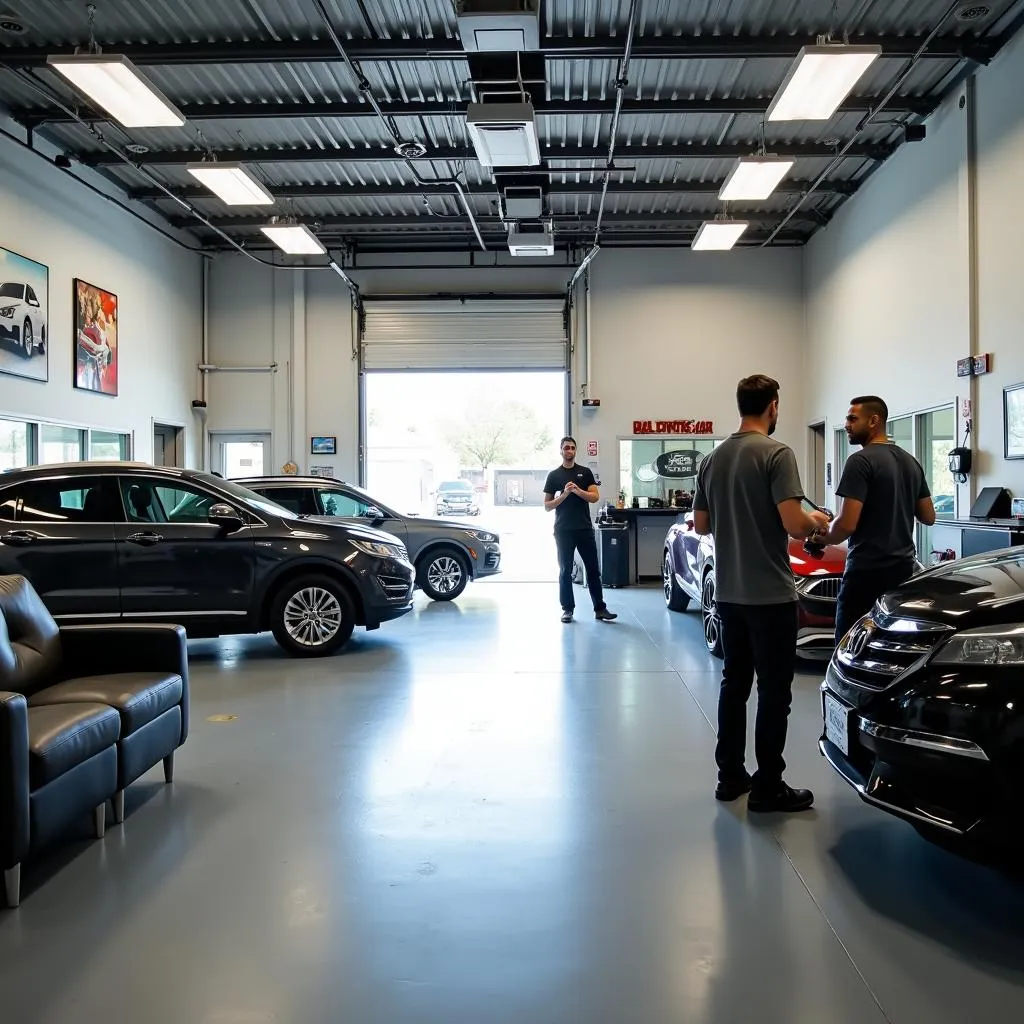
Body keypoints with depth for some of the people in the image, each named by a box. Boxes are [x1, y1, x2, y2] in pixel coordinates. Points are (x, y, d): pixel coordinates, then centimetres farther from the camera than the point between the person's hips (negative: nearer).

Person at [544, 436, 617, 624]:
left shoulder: (585, 472, 9)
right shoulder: (554, 475, 6)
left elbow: (595, 497, 0)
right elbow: (547, 506, 3)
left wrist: (578, 490, -16)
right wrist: (565, 494, -12)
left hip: (585, 529, 1)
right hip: (563, 530, -1)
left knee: (593, 569, 1)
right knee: (565, 571, 3)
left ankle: (600, 608, 5)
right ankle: (567, 609, 10)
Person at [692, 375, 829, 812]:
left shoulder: (713, 459, 7)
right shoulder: (776, 454, -14)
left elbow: (701, 524, 13)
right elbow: (793, 525, -20)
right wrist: (816, 522, 1)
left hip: (729, 592, 7)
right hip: (770, 594, -7)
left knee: (734, 682, 14)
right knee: (774, 690, 1)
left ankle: (730, 775, 21)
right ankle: (767, 787, 6)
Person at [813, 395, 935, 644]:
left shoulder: (860, 461, -13)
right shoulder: (911, 462, 11)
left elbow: (847, 524, -20)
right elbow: (928, 517, 16)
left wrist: (825, 538, -1)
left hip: (867, 570, -8)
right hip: (903, 567, 8)